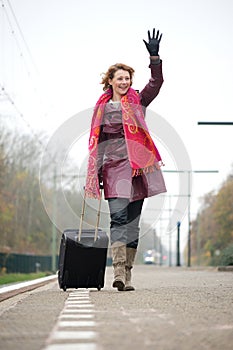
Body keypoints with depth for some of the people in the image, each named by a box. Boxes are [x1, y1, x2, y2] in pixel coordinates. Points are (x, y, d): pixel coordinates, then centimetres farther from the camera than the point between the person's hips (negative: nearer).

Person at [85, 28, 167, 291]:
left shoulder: (137, 101, 11)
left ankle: (127, 275, 7)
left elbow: (156, 83, -4)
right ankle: (118, 272, -23)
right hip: (113, 167, 0)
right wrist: (93, 174, 12)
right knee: (118, 216, -15)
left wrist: (154, 57, -17)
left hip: (136, 165, 1)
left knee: (132, 221, 2)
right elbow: (96, 141, 16)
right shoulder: (102, 107, 14)